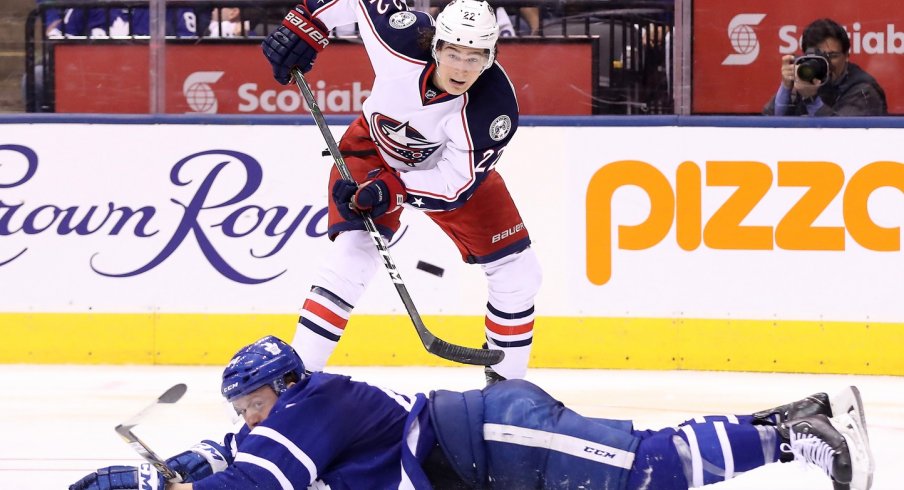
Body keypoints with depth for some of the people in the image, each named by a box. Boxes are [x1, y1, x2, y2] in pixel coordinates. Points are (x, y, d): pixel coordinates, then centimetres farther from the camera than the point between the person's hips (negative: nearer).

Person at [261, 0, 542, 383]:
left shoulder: (493, 109, -36)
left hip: (454, 165, 1)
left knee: (517, 271, -3)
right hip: (376, 147, -1)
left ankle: (506, 381, 19)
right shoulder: (401, 39, -35)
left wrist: (390, 191, -40)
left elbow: (455, 186, -30)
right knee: (354, 254, -21)